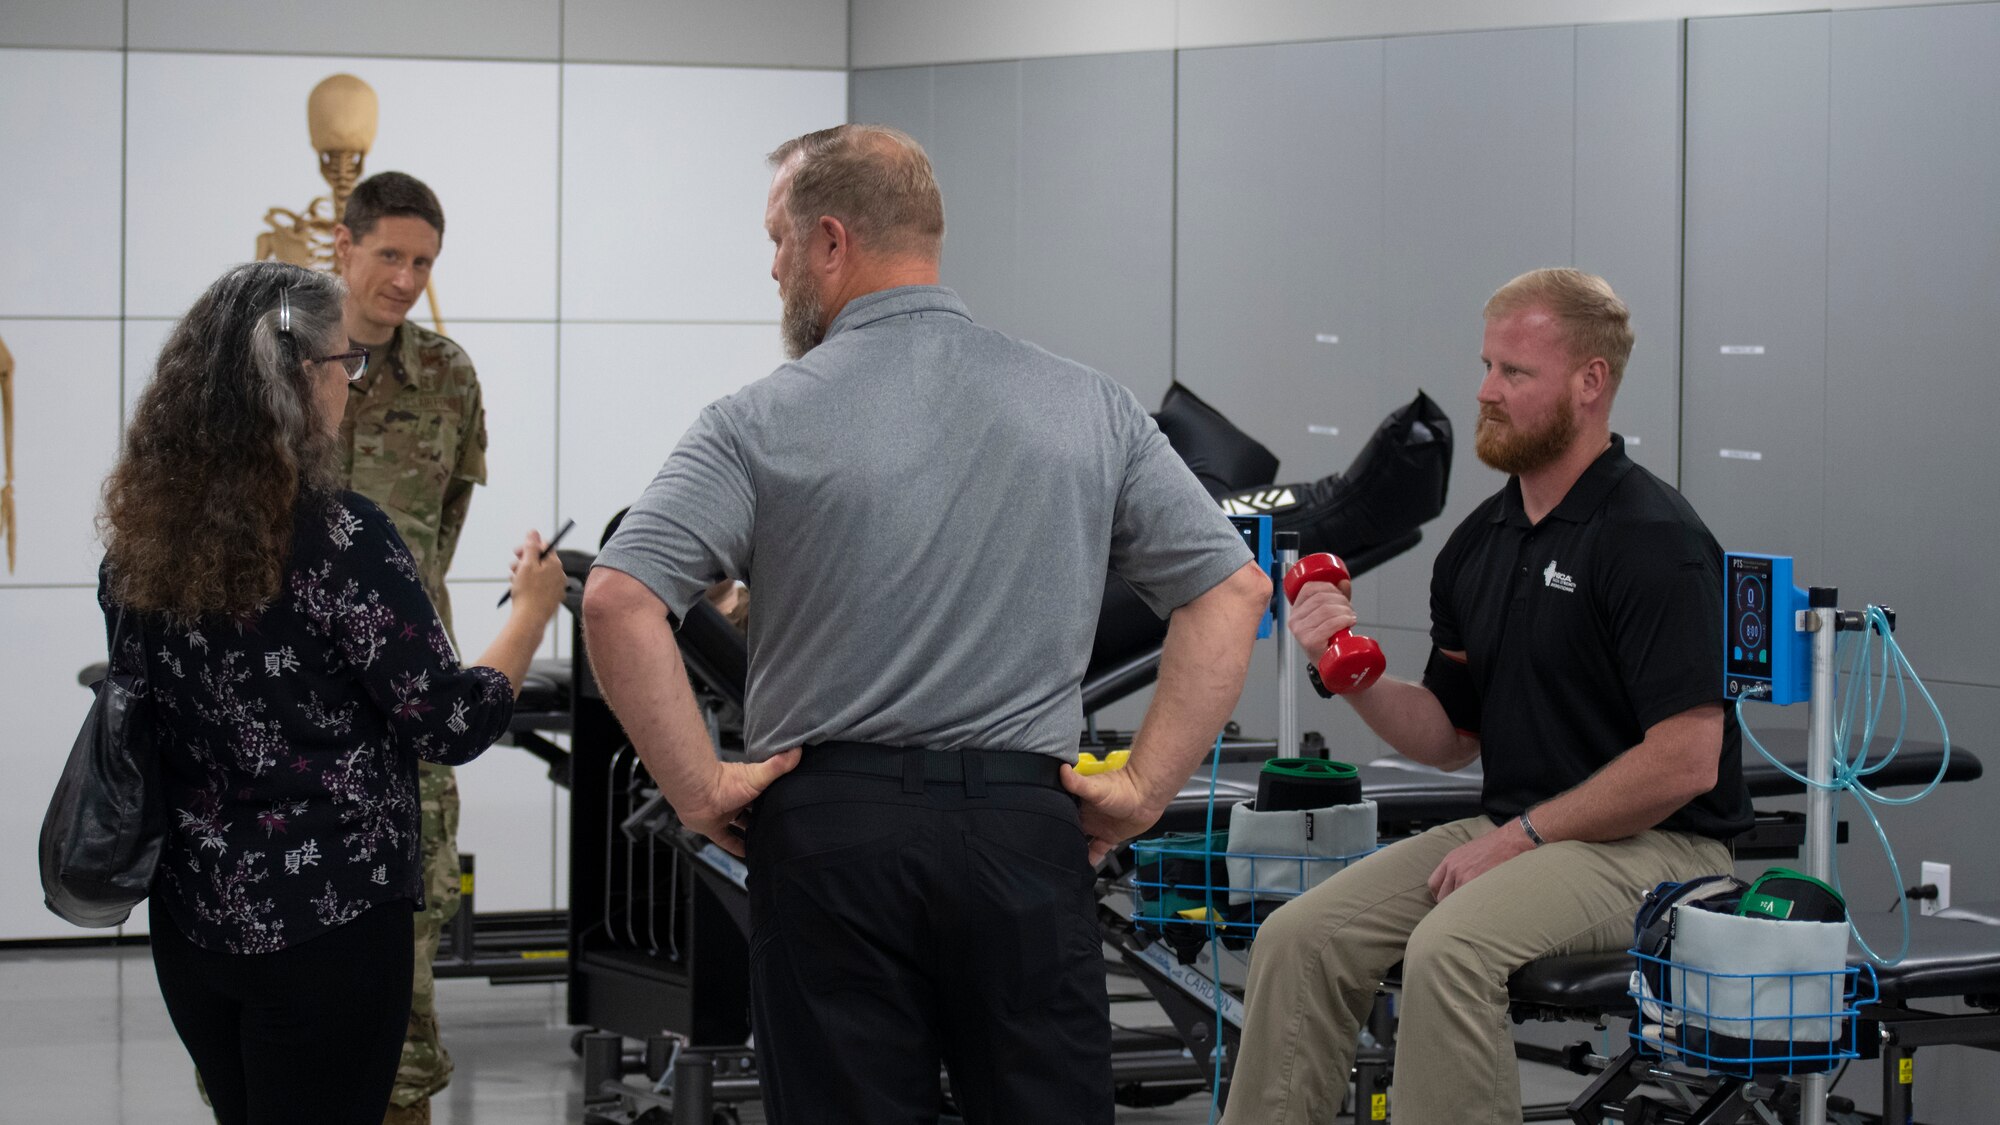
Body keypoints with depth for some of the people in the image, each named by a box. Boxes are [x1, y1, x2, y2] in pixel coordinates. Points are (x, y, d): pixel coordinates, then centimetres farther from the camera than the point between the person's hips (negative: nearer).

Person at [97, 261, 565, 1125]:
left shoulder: (140, 537, 1)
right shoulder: (340, 539, -18)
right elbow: (451, 725, -14)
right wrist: (532, 610, 2)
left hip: (189, 917, 6)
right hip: (325, 924, -6)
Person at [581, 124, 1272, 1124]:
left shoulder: (763, 423, -3)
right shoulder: (1088, 407, 7)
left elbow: (619, 602, -14)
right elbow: (1231, 589, 4)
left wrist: (699, 789, -6)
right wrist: (1145, 788, 3)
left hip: (832, 823, -2)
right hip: (1026, 823, 2)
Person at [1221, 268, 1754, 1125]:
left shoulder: (1652, 537, -14)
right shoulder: (1478, 542, 11)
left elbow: (1684, 761, -19)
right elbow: (1450, 737, 16)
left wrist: (1522, 835, -16)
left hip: (1647, 842, -8)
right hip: (1513, 830, 8)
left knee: (1450, 950, -33)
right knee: (1300, 938, -9)